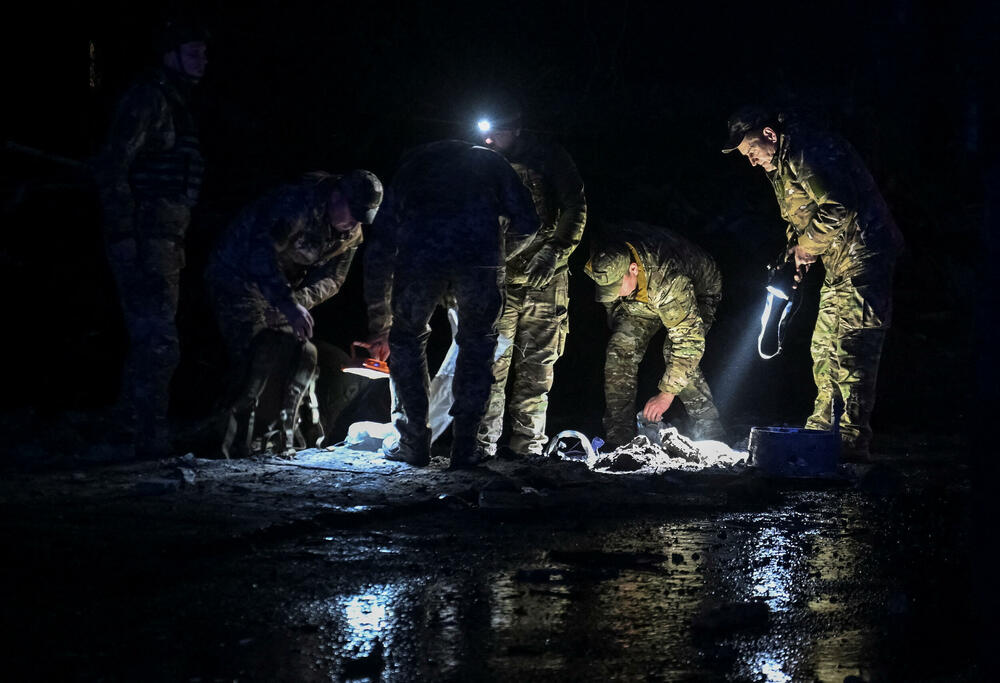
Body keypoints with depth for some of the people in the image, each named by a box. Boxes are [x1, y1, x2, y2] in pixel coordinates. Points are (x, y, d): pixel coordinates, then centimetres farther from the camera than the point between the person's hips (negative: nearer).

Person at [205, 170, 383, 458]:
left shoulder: (351, 235, -4)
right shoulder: (299, 203, -31)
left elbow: (331, 279, 0)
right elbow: (260, 250, -38)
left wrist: (302, 299, -24)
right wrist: (288, 304, -46)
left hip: (281, 286, 8)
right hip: (237, 276, -8)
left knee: (303, 354, 1)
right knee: (257, 361, -18)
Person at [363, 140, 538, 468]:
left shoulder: (409, 167, 36)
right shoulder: (489, 162, 33)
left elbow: (378, 252, 34)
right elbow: (526, 223, 19)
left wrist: (378, 327, 41)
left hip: (418, 256, 1)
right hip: (480, 256, 0)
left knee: (406, 341, 24)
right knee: (477, 343, 22)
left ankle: (414, 444, 22)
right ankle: (464, 447, 17)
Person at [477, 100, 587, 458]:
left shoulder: (547, 157, 1)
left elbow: (575, 208, 0)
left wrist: (553, 251, -11)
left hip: (543, 281, -1)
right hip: (495, 281, 1)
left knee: (537, 368, 4)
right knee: (491, 365, -7)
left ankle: (529, 446, 10)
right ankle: (483, 444, -4)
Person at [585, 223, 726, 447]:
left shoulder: (670, 280, -45)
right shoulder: (608, 262, -28)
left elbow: (690, 341, -41)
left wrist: (666, 394, -38)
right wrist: (617, 325, 13)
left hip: (698, 294, -5)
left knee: (676, 352, -29)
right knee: (621, 348, -16)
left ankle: (709, 430, -21)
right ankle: (618, 435, -11)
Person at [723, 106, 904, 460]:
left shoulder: (808, 154, -17)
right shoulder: (781, 167, 17)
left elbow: (838, 209, -25)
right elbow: (799, 218, 25)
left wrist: (808, 245, -12)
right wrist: (796, 250, 6)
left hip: (862, 261, -11)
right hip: (838, 267, 11)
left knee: (849, 349, -14)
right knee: (824, 347, 14)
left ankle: (852, 442, -15)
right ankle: (821, 430, 21)